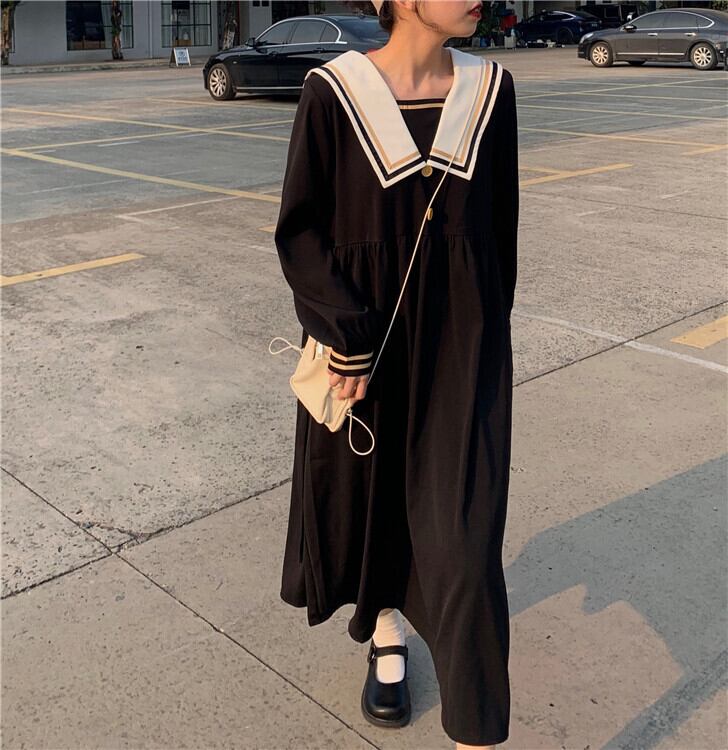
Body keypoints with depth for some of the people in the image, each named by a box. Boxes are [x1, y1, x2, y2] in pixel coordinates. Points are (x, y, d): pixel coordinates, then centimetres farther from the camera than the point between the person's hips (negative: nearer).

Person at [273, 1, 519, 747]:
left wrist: (488, 332, 12)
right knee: (369, 492, 17)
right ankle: (386, 636, 46)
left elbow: (500, 227, 7)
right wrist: (348, 337, -14)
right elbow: (300, 229, -7)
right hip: (363, 335, -1)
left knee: (463, 533, -3)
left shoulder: (488, 88, -1)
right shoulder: (333, 92, -9)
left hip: (461, 341, 1)